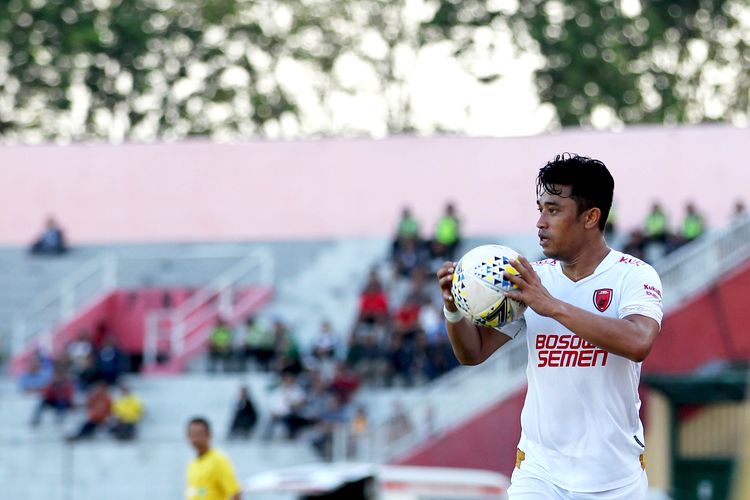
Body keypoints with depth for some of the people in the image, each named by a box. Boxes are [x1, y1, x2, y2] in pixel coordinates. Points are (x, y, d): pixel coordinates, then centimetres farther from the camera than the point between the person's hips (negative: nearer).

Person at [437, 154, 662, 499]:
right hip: (540, 471, 3)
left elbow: (639, 343, -28)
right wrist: (454, 311, -13)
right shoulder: (531, 279, 4)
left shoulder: (633, 276, -9)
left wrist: (552, 306, -31)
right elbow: (473, 352, 8)